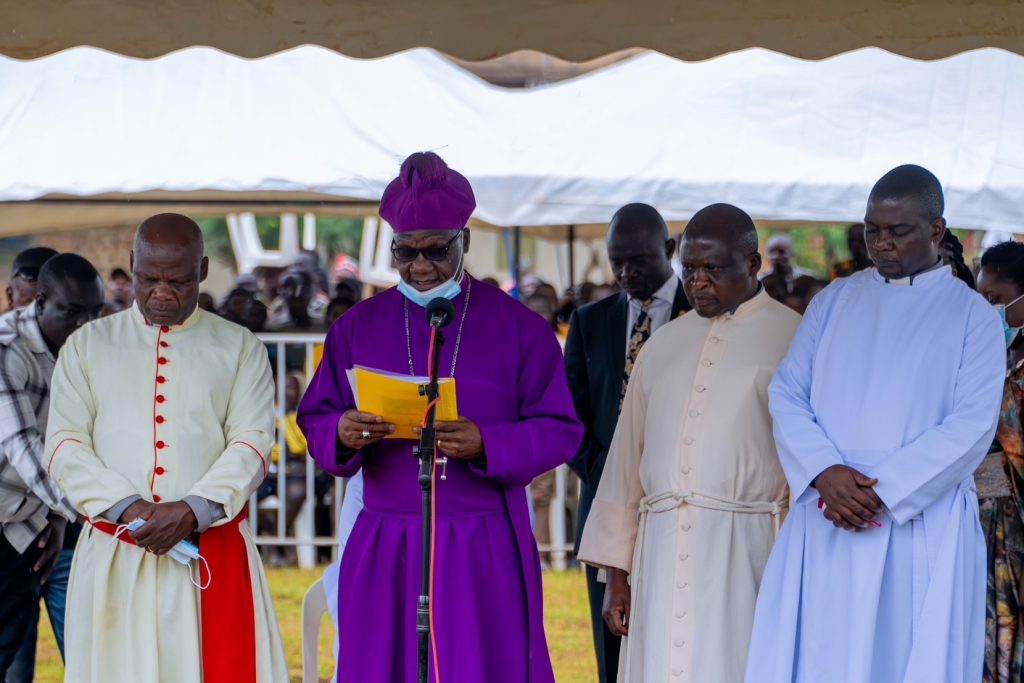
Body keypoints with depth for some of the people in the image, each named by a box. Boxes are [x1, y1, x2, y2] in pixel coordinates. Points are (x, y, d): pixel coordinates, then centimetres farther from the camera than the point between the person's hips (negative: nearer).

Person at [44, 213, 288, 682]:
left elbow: (252, 444, -1)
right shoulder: (87, 345, 11)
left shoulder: (239, 348, 9)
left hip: (213, 552, -1)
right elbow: (64, 446, 3)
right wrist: (124, 506, -14)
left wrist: (193, 510, -17)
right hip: (113, 555, 1)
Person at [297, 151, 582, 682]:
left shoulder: (517, 326, 3)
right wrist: (342, 435, -15)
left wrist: (486, 445, -19)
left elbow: (560, 430, -1)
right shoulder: (358, 326, 10)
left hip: (483, 551, -2)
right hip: (383, 552, 2)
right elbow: (315, 420, 9)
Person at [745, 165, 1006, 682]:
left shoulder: (971, 316, 4)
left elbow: (973, 425, -6)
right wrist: (824, 472, -13)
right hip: (825, 524, 2)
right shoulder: (834, 303, 12)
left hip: (923, 527, -2)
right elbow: (786, 395, 5)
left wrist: (884, 493, -15)